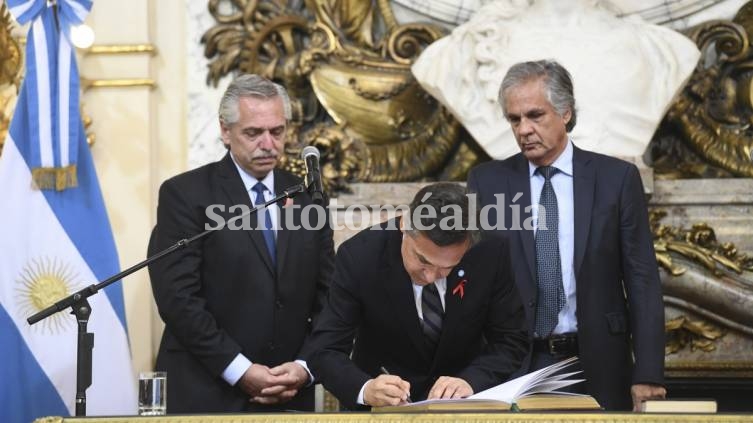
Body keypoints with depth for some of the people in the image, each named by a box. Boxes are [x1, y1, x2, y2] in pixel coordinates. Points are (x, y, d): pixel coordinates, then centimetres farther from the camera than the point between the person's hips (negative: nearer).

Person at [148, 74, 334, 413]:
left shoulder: (307, 198, 9)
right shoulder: (185, 194, -5)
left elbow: (327, 298, 8)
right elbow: (178, 297, -12)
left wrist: (305, 368, -6)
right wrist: (241, 371, -15)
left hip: (289, 396, 4)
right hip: (205, 396, -4)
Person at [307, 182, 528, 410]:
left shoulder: (490, 252, -16)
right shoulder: (359, 256, -18)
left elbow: (512, 341, -7)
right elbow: (325, 351, -17)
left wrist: (470, 381, -25)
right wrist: (365, 389, -36)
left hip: (466, 408, 1)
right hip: (382, 410, -1)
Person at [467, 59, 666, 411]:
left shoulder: (616, 178, 1)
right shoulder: (488, 181, 3)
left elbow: (641, 280, 0)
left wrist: (648, 374, -7)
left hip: (597, 366, 0)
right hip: (515, 365, 1)